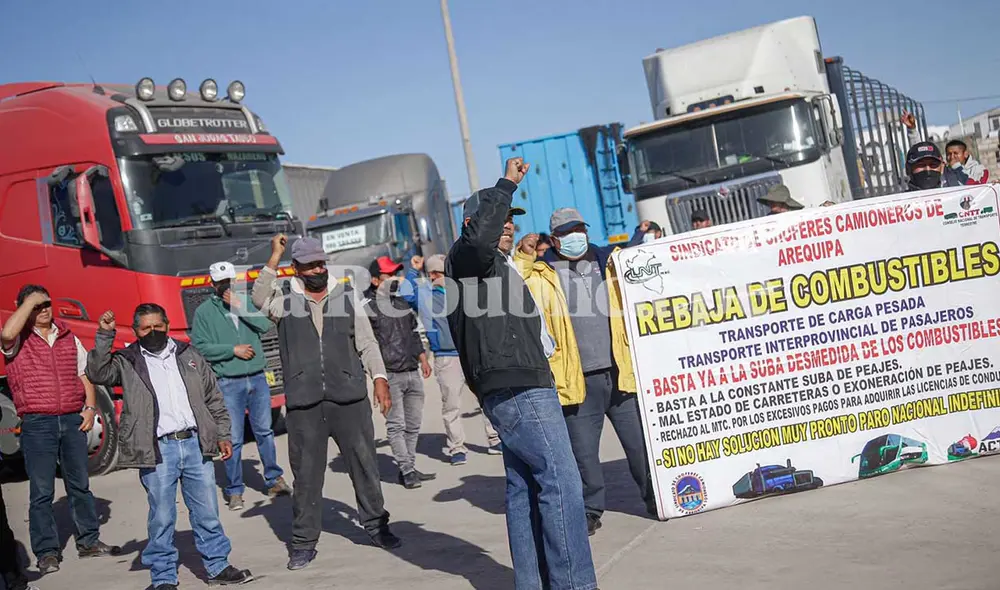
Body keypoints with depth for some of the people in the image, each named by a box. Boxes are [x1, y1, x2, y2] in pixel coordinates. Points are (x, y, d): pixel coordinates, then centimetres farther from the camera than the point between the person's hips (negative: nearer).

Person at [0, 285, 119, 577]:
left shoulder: (69, 338, 12)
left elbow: (84, 375, 16)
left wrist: (90, 407, 3)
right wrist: (30, 300, -16)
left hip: (72, 420, 4)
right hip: (37, 423, -4)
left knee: (80, 484, 13)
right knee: (42, 492, 0)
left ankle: (88, 541, 23)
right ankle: (47, 552, 7)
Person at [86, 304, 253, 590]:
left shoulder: (189, 356, 12)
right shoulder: (127, 362, 4)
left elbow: (214, 399, 15)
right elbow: (97, 373, -14)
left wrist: (222, 435, 12)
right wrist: (105, 336, -21)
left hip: (195, 444, 3)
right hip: (158, 450, -3)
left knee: (207, 512, 9)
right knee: (162, 518, 1)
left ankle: (218, 567, 22)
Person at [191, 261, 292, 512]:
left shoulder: (246, 302, 10)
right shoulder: (204, 311, 1)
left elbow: (265, 325, -5)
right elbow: (200, 347, -7)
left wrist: (240, 308, -13)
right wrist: (233, 350, -11)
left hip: (258, 378, 3)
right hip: (229, 383, -3)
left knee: (264, 431, 10)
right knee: (233, 439, -1)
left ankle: (274, 479, 23)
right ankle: (234, 491, 9)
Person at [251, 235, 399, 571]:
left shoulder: (346, 298, 9)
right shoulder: (285, 299, 4)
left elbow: (367, 343, 8)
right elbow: (259, 298, -18)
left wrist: (379, 378, -2)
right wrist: (275, 256, -20)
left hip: (349, 398, 1)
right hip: (303, 404, -1)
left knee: (364, 464, 8)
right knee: (306, 473, 5)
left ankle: (376, 525, 25)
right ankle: (304, 543, 16)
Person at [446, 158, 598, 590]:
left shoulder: (499, 267, 26)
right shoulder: (465, 258, -5)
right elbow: (479, 238, -29)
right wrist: (506, 186, -22)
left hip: (523, 389, 11)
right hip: (516, 390, -11)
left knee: (524, 489, 10)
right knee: (561, 483, -13)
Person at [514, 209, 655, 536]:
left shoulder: (611, 261, 12)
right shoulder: (541, 275, 4)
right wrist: (522, 257, -12)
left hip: (621, 375, 2)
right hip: (577, 382, -2)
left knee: (641, 443, 9)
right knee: (584, 453, 6)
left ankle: (654, 497, 27)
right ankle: (592, 508, 23)